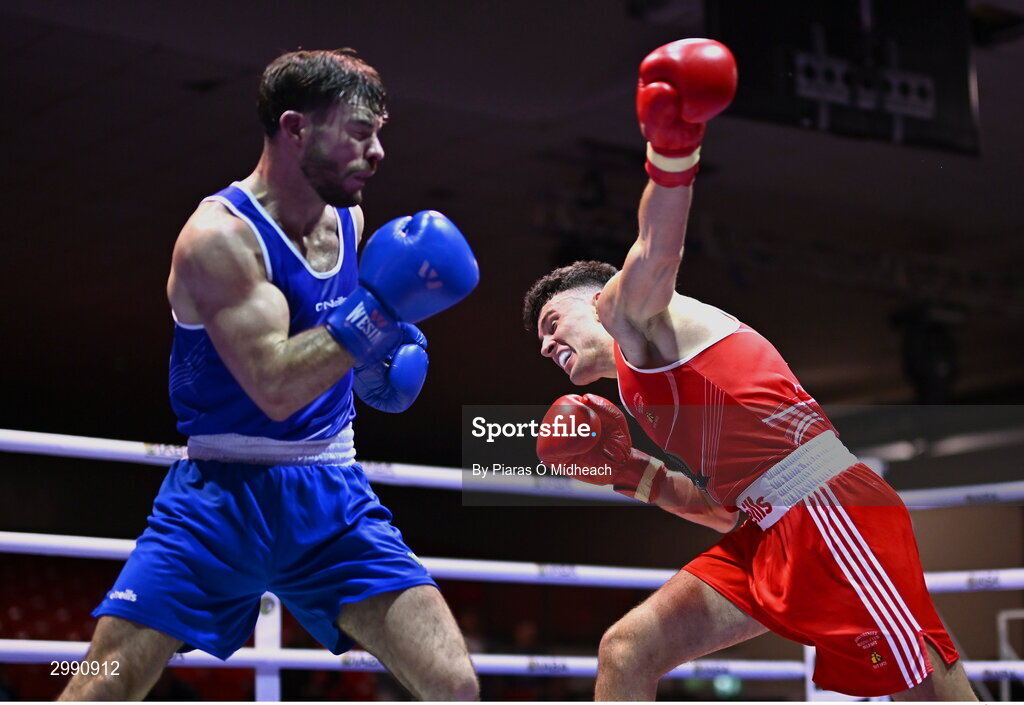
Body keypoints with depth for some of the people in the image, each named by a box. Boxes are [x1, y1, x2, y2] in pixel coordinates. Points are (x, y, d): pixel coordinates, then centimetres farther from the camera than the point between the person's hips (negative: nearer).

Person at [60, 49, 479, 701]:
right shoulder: (218, 235, -14)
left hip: (334, 499, 5)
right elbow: (274, 386, -25)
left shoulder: (351, 223, 8)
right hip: (224, 497, -5)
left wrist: (386, 355, 9)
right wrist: (375, 312, -28)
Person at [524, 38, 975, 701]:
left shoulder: (626, 306, 7)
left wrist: (671, 147, -37)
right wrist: (631, 473, 16)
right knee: (627, 651, 3)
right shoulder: (649, 390, 30)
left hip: (826, 506, -9)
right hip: (769, 533, 9)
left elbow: (657, 254, -18)